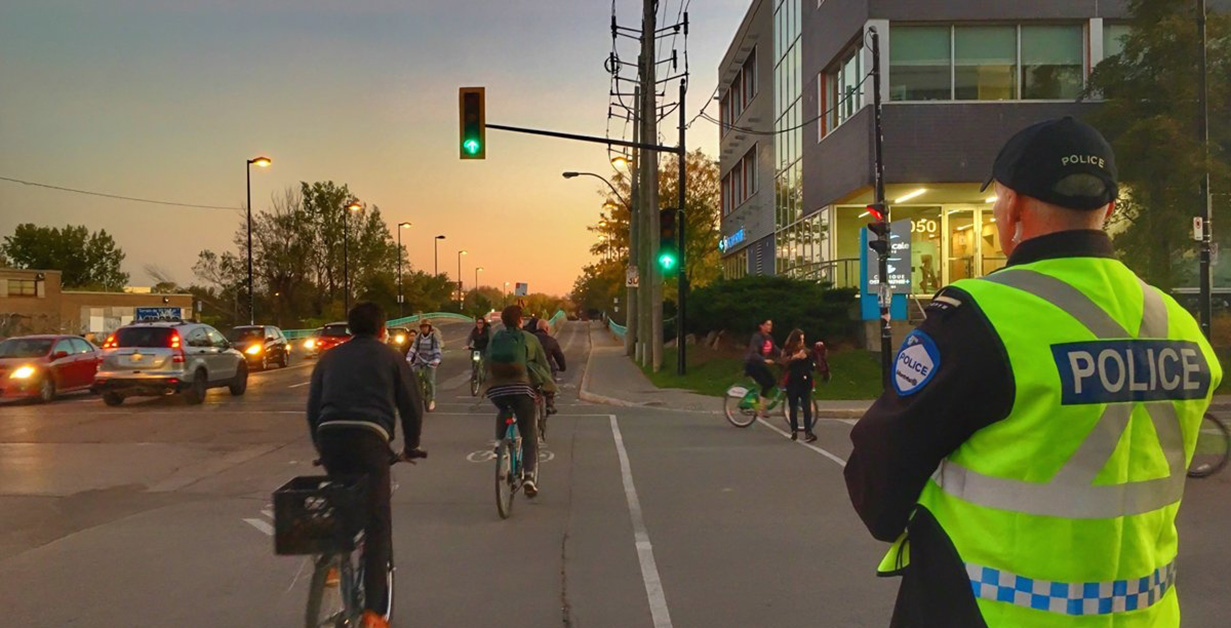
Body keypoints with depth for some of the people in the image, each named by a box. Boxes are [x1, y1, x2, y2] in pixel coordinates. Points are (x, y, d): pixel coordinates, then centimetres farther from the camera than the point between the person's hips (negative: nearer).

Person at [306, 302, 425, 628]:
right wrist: (410, 445, 27)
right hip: (369, 436, -3)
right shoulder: (390, 356, 16)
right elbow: (411, 405, 13)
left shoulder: (330, 357, 24)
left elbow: (312, 408, 23)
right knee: (376, 523, 1)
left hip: (329, 433, 4)